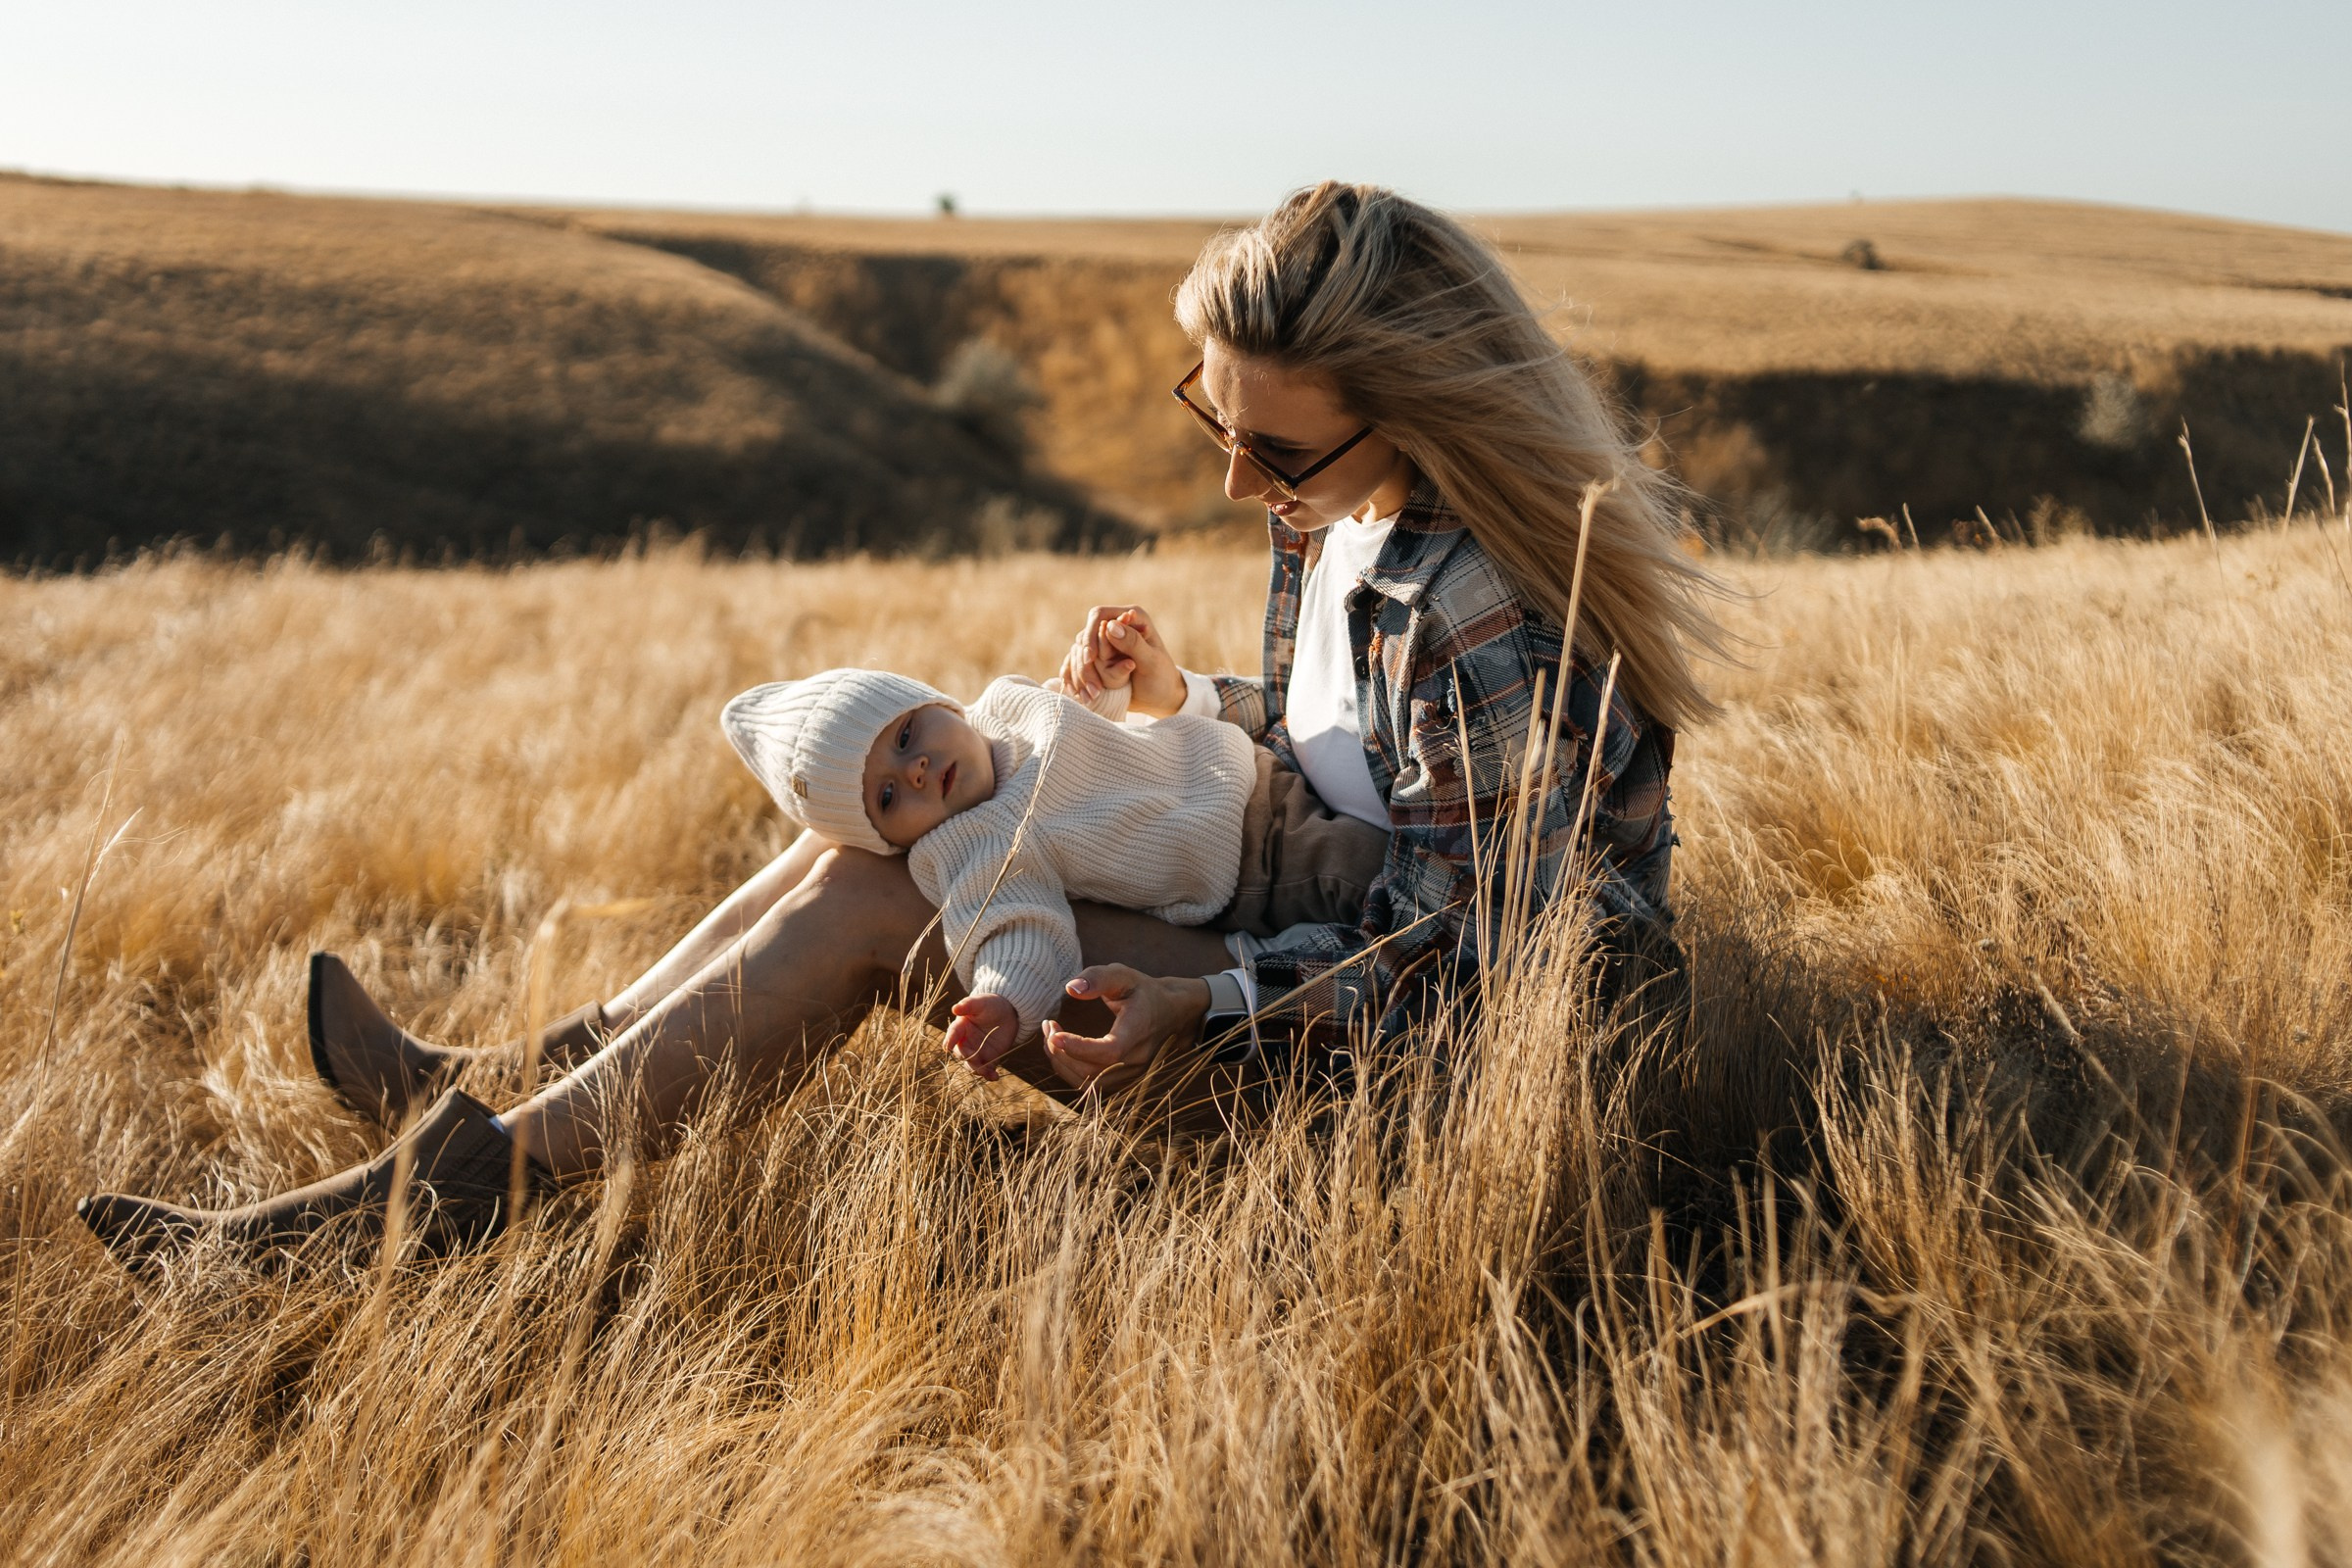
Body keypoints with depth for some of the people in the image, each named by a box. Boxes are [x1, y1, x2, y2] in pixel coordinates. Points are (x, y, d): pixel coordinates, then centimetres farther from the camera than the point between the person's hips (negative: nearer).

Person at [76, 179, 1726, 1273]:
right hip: (1318, 935, 9)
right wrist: (1184, 700, 5)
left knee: (869, 904, -18)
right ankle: (508, 1101, 5)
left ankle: (476, 1181, -10)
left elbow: (1453, 952, -24)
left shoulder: (1492, 609, -25)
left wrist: (1201, 1007, -34)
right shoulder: (1341, 522, 4)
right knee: (865, 833, 2)